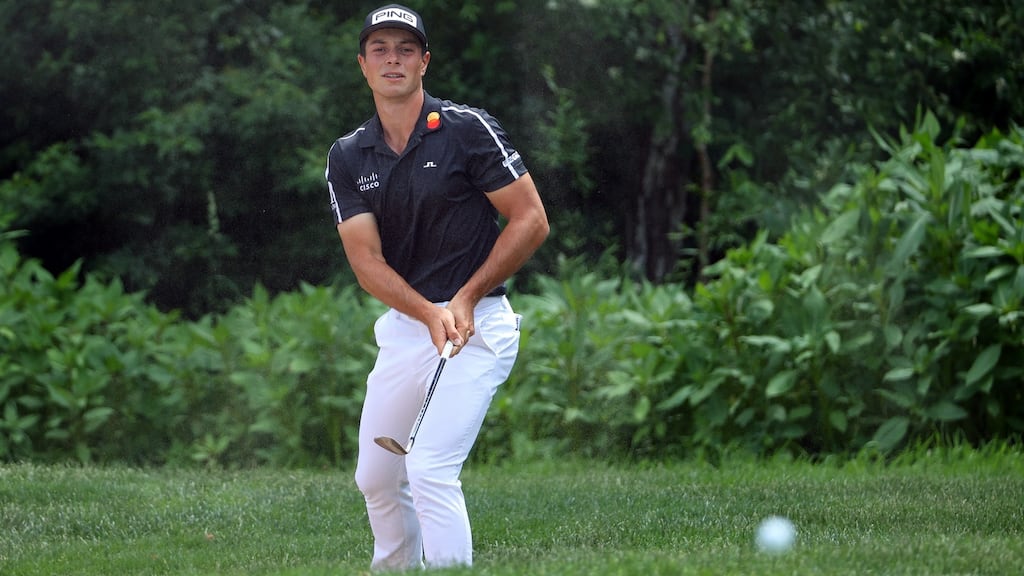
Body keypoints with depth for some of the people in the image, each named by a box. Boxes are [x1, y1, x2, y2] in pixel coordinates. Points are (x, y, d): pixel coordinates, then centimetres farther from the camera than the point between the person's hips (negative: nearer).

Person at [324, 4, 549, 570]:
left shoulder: (467, 129, -8)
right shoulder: (348, 157, 4)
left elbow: (531, 221, -7)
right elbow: (366, 262, -4)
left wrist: (466, 299, -13)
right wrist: (430, 313, -21)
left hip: (477, 325, -6)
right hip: (402, 327, 6)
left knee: (429, 469, -19)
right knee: (376, 477, 11)